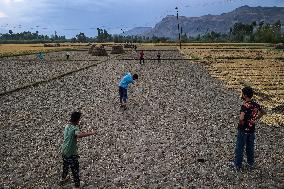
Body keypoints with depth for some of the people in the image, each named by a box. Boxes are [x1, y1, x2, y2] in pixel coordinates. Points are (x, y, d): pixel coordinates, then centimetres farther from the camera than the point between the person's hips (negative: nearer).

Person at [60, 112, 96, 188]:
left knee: (65, 166, 31)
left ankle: (63, 179, 52)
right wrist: (91, 133, -39)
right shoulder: (75, 128, -25)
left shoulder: (67, 126, 1)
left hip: (64, 151, 9)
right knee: (75, 170, 7)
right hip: (71, 153, -8)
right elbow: (79, 135, -48)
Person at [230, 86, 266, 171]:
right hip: (252, 130, 7)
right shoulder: (255, 104, -2)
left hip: (243, 130, -7)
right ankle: (251, 164, 32)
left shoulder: (245, 105, -24)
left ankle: (237, 165, 19)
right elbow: (263, 112, 13)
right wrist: (256, 119, 11)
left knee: (239, 148, 8)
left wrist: (241, 122, -13)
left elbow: (241, 118, -34)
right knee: (250, 148, 20)